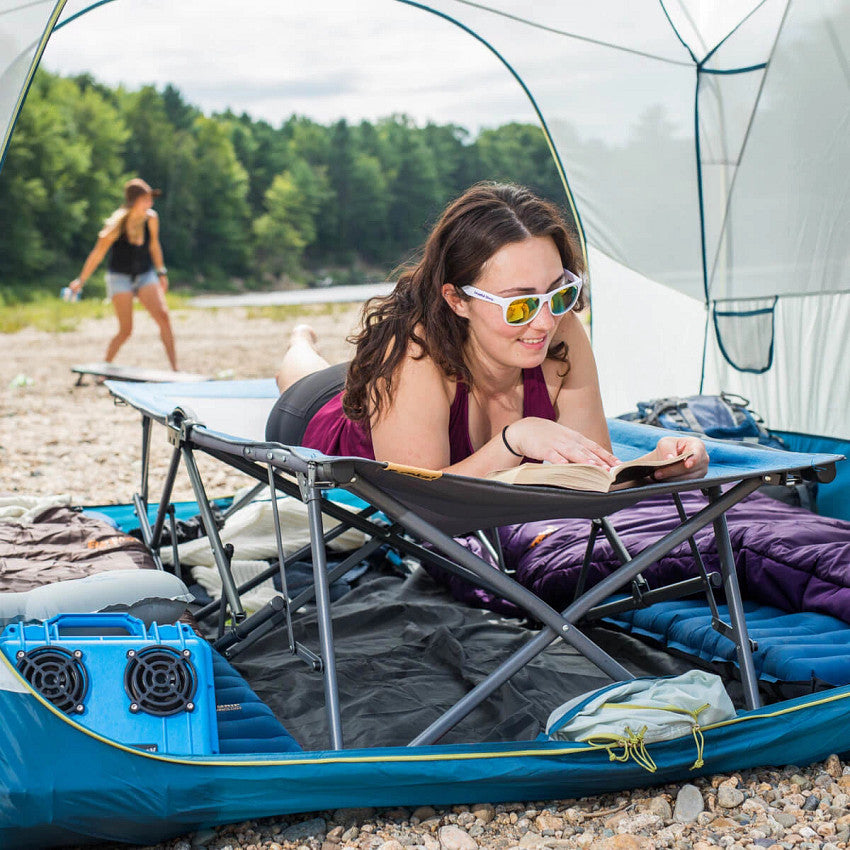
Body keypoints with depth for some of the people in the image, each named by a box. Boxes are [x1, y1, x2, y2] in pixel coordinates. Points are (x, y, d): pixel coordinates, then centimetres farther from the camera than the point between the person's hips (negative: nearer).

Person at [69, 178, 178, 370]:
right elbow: (97, 254, -11)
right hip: (120, 277, -4)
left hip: (145, 275, 4)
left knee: (163, 316, -14)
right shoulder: (117, 225, -20)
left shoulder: (151, 219, -7)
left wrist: (161, 272, 16)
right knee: (126, 330, -9)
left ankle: (175, 368, -12)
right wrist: (81, 281, -7)